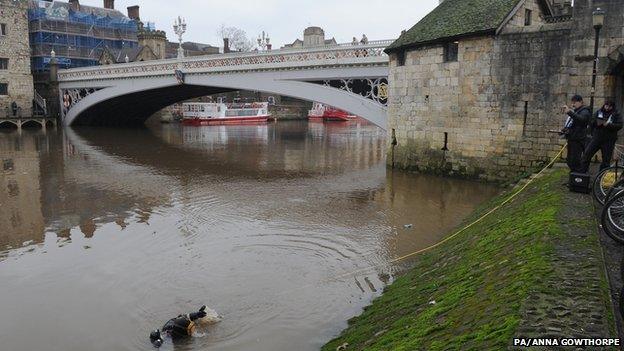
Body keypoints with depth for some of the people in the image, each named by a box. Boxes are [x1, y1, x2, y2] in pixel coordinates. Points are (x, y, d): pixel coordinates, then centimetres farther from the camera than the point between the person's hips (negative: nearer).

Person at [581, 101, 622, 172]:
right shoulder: (599, 112, 7)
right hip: (596, 138, 2)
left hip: (608, 141, -2)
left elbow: (619, 125, -11)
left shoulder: (616, 115, -1)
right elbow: (591, 122, 5)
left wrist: (608, 125, -23)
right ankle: (582, 172, 1)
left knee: (606, 160, 4)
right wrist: (597, 123, -16)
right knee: (586, 154, -6)